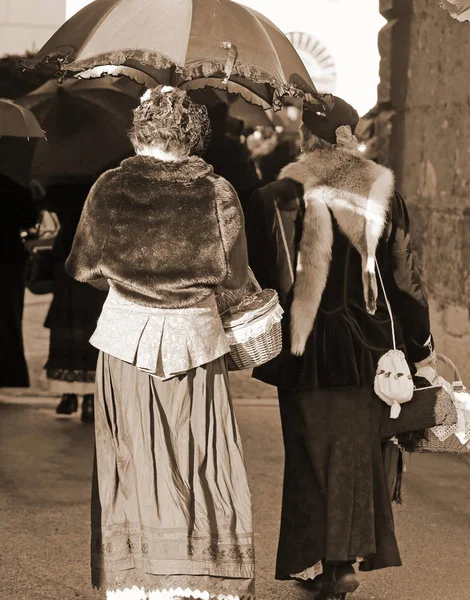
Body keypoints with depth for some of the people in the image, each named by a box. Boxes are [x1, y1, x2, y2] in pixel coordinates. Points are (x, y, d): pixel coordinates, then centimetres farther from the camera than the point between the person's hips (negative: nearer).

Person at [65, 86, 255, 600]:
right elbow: (234, 275, 0)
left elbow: (83, 268, 4)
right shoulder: (217, 192, -8)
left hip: (125, 336, 1)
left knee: (131, 463, 9)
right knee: (200, 466, 7)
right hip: (195, 337, 0)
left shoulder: (109, 188, -6)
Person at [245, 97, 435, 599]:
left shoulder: (279, 195, -8)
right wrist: (420, 344, 9)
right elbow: (403, 274, 2)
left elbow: (261, 275, -6)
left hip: (306, 345, -2)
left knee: (310, 448, 9)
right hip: (366, 342, 2)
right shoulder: (381, 191, -1)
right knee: (356, 446, 12)